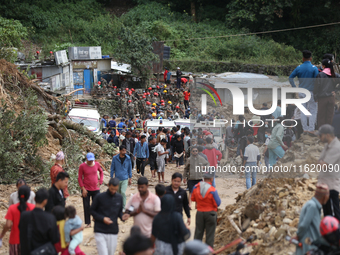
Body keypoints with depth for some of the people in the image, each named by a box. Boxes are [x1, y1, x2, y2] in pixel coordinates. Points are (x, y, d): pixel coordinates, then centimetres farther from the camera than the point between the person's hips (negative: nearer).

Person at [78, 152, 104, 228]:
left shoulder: (97, 164, 0)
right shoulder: (82, 166, -7)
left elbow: (101, 172, 18)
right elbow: (79, 178, -3)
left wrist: (100, 181, 6)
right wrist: (83, 188, -10)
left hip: (96, 189, 2)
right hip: (86, 190, -1)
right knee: (86, 206, 3)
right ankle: (88, 223, 12)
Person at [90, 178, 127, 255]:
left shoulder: (119, 197, 4)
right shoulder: (100, 197, -9)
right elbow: (92, 210, -1)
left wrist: (122, 217, -8)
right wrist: (102, 218, -15)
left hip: (113, 232, 4)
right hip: (100, 232, -4)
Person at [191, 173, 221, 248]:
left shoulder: (196, 187, -8)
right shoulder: (212, 190, -21)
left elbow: (193, 199, 4)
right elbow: (217, 203, -15)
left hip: (199, 213, 4)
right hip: (210, 213, -4)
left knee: (198, 233, 16)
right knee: (210, 234, 9)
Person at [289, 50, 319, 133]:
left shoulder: (299, 68, 3)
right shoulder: (314, 68, -8)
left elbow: (290, 78, 4)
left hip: (301, 92, 4)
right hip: (311, 92, -4)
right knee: (313, 111, 5)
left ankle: (305, 128, 14)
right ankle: (311, 129, 4)